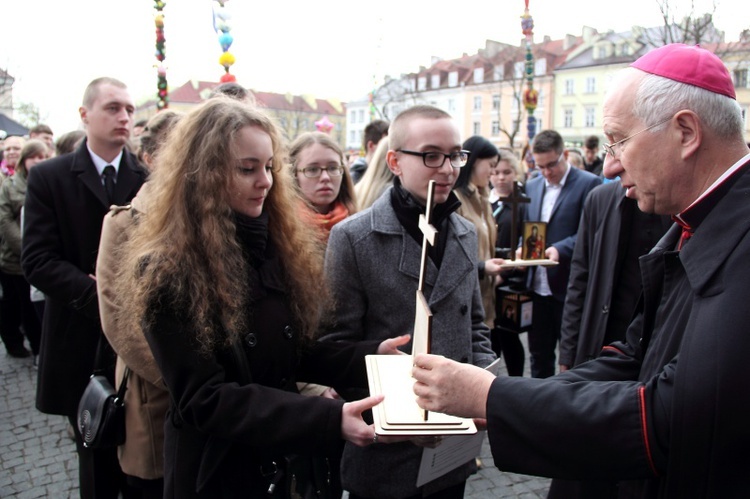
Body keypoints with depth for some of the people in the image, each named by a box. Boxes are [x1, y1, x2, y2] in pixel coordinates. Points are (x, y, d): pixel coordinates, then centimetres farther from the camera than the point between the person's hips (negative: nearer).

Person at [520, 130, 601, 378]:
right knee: (538, 355, 16)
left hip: (569, 287, -5)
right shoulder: (532, 186, 12)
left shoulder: (589, 184, -7)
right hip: (537, 285, 6)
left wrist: (559, 249, -26)